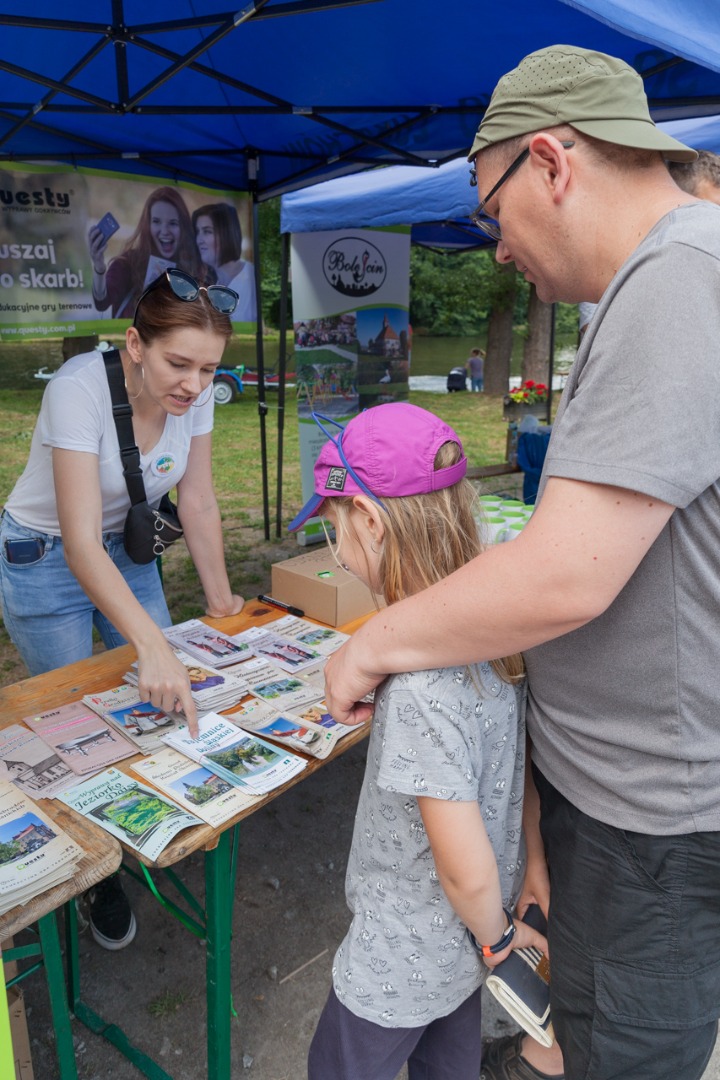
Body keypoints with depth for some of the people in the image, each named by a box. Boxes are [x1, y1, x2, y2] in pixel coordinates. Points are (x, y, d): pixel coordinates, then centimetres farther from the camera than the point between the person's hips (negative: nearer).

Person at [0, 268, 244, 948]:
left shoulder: (193, 390, -16)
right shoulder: (79, 389, -33)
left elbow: (198, 503, -7)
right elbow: (81, 543, -38)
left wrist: (221, 600, -6)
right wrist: (153, 646, -46)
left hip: (128, 549, 5)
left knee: (166, 701, 5)